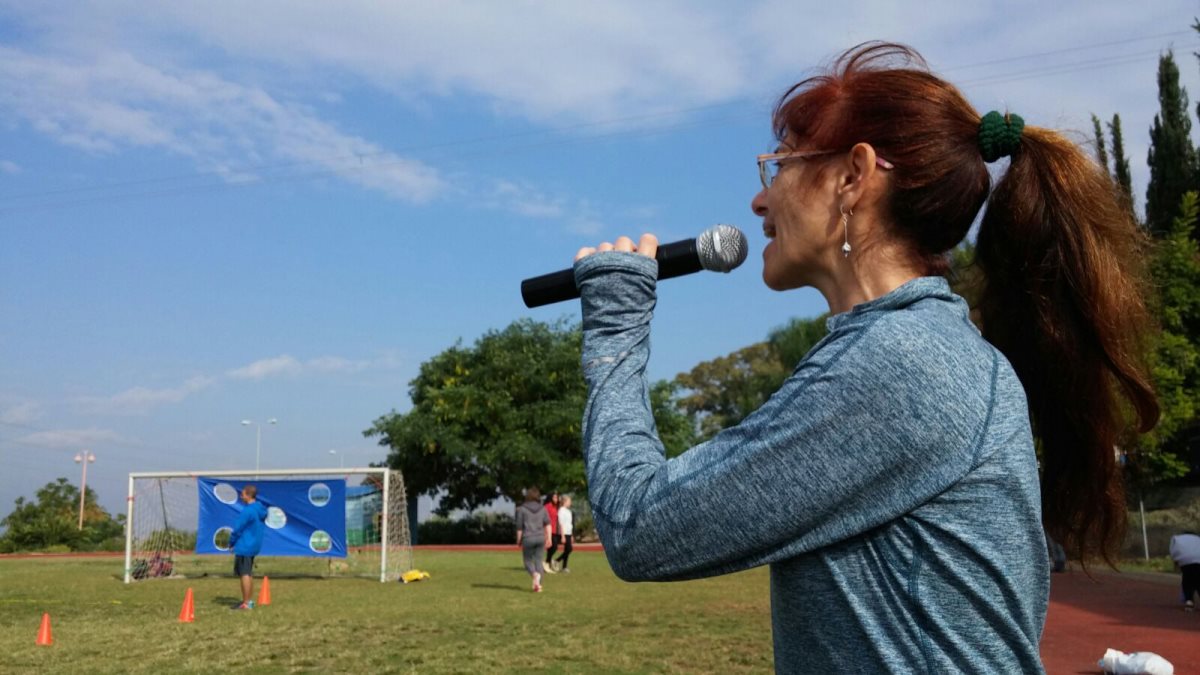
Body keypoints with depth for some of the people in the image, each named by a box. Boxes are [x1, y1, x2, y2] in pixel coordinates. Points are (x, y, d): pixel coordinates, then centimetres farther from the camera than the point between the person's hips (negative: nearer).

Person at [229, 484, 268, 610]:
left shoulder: (247, 511, -20)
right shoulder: (260, 509, 9)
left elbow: (238, 529, -15)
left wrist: (231, 542, 1)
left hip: (244, 547, -10)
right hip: (254, 546, 10)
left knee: (244, 574, -6)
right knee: (249, 574, 17)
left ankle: (246, 604, -5)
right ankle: (249, 601, 23)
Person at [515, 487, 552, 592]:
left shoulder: (521, 509, 0)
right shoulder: (542, 509, 9)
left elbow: (519, 527, -2)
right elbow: (548, 524, 1)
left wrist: (519, 540, 7)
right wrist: (548, 538, 2)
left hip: (528, 538, -3)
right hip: (540, 538, 3)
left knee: (528, 560, 9)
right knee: (538, 560, 8)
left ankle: (535, 574, -19)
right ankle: (538, 585, -1)